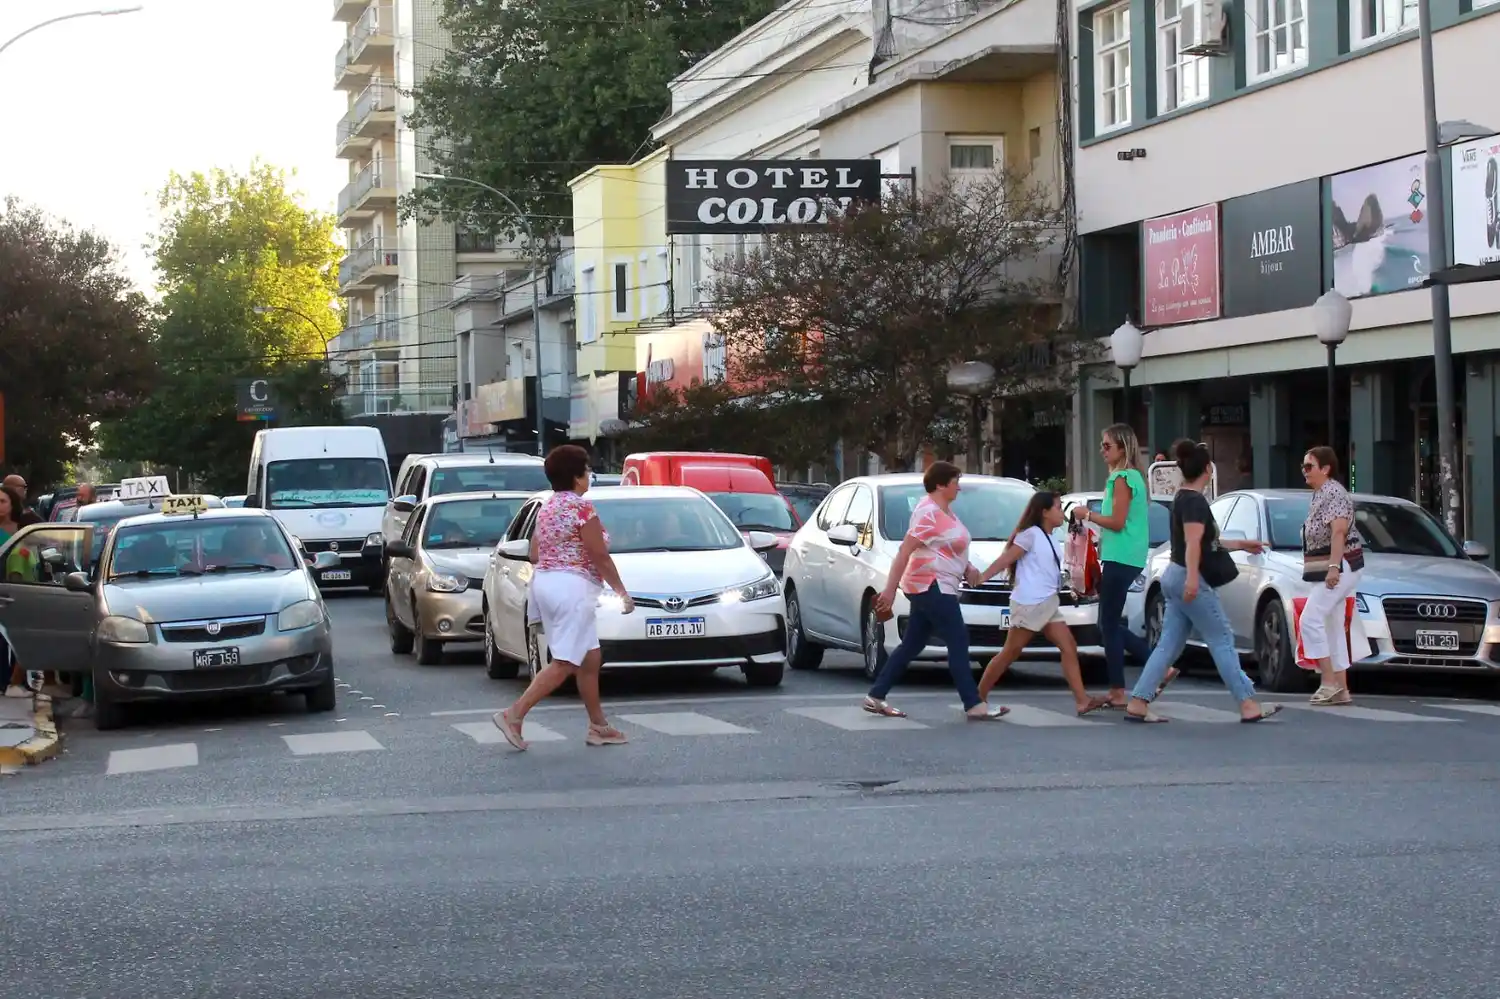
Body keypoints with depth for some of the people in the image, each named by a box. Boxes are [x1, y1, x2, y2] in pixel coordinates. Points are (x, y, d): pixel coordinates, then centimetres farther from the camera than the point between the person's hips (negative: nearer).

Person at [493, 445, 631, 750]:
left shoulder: (546, 508, 13)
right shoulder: (581, 507, -13)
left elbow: (534, 554, 14)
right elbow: (600, 556, -12)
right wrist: (622, 592, -4)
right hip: (572, 587, -10)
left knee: (590, 659, 14)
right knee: (563, 664, -8)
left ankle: (598, 726, 16)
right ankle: (514, 714, -15)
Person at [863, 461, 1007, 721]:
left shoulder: (945, 509, 13)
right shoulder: (928, 513, -17)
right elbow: (905, 551, -21)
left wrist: (967, 567, 8)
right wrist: (890, 589, -24)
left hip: (931, 588, 10)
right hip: (932, 586, -10)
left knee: (911, 645, 11)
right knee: (958, 642, -8)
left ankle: (875, 697, 13)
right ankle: (974, 706, -8)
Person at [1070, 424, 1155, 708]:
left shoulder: (1122, 479, -13)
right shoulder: (1132, 477, 16)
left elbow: (1117, 522, -18)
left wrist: (1087, 515, -7)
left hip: (1120, 558, -10)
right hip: (1128, 557, 10)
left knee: (1109, 625, -4)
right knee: (1110, 625, 14)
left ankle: (1118, 693, -1)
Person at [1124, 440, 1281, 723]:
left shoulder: (1183, 499, 17)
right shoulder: (1195, 501, -13)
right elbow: (1192, 543, -26)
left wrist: (1241, 545, 33)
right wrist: (1192, 577, -37)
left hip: (1177, 579, 10)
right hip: (1189, 579, -10)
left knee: (1169, 645, 6)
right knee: (1222, 641, -4)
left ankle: (1137, 704, 1)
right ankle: (1249, 705, -2)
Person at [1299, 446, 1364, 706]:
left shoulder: (1333, 492, -13)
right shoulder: (1319, 494, 17)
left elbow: (1339, 531, -24)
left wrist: (1333, 567, -31)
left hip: (1340, 565, -10)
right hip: (1327, 568, 10)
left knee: (1311, 619, -15)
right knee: (1332, 626, 9)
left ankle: (1328, 681, -15)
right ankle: (1341, 689, 10)